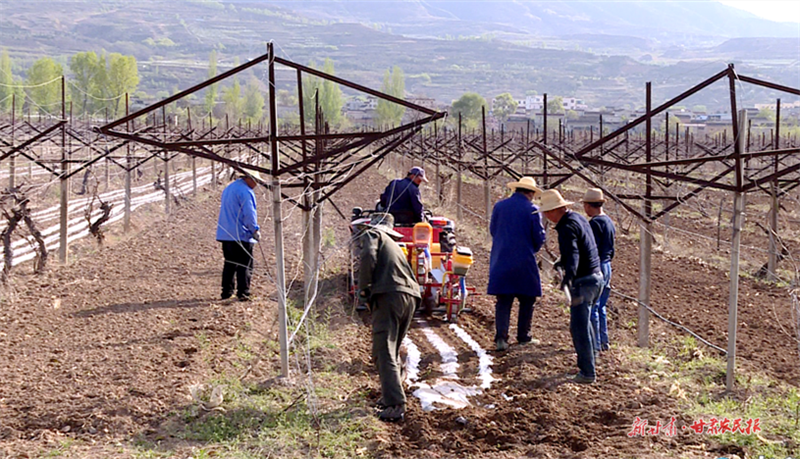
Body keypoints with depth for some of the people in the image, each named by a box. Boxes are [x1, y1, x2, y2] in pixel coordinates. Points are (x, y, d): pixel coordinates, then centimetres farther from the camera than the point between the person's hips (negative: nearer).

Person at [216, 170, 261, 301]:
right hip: (241, 235, -9)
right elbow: (249, 213, -17)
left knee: (229, 264, 14)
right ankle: (243, 293, -7)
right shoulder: (245, 191, -12)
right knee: (245, 266, -4)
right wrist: (255, 230, -9)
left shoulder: (228, 188, 19)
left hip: (225, 234, 9)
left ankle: (226, 292, 14)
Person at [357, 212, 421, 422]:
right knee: (393, 350, 22)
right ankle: (391, 396, 29)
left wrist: (363, 288, 0)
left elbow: (368, 257, -9)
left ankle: (395, 404, -22)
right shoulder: (394, 244, 33)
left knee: (384, 352, -11)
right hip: (410, 296, 8)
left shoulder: (372, 234, 11)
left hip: (389, 294, -8)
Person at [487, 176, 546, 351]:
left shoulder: (499, 206, 3)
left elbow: (493, 230, 12)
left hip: (501, 260, 3)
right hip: (524, 262, -3)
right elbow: (539, 237, -5)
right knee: (527, 299, 13)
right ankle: (523, 335, 19)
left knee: (503, 301, 4)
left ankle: (501, 336, -9)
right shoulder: (532, 210, -7)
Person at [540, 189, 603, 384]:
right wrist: (561, 262, 45)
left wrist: (568, 277, -49)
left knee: (579, 328, -5)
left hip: (583, 281, -10)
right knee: (583, 322, 24)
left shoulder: (567, 227, -19)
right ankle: (586, 363, 36)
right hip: (595, 276, 10)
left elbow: (573, 254, -35)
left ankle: (587, 373, -1)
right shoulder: (579, 218, 12)